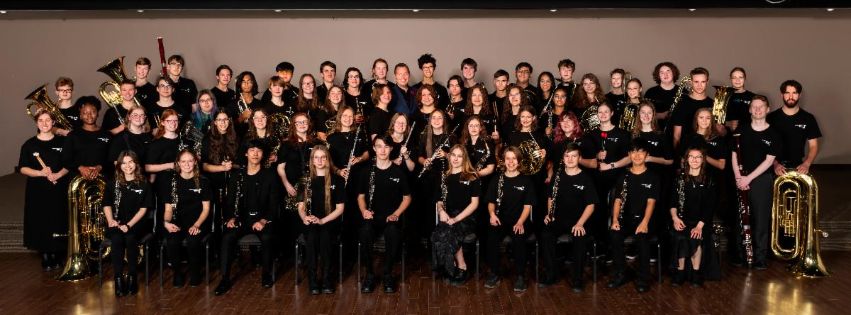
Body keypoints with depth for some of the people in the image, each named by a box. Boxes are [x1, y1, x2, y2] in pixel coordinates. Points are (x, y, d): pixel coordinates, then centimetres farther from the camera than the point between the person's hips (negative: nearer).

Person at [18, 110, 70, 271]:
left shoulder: (62, 142, 4)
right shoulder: (29, 145, 2)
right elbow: (23, 168, 0)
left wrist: (58, 174, -13)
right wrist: (40, 173, -17)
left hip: (59, 189, 0)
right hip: (37, 191, 0)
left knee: (58, 222, 2)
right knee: (40, 223, 1)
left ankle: (55, 254, 18)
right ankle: (44, 256, 15)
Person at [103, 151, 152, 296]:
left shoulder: (144, 184, 4)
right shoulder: (112, 183, 12)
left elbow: (143, 209, -2)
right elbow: (107, 205, 12)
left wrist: (129, 225, -14)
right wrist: (110, 220, -7)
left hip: (136, 223, -1)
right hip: (116, 224, 2)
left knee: (130, 238, -33)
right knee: (116, 239, -31)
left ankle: (132, 277, -22)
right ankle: (118, 279, -25)